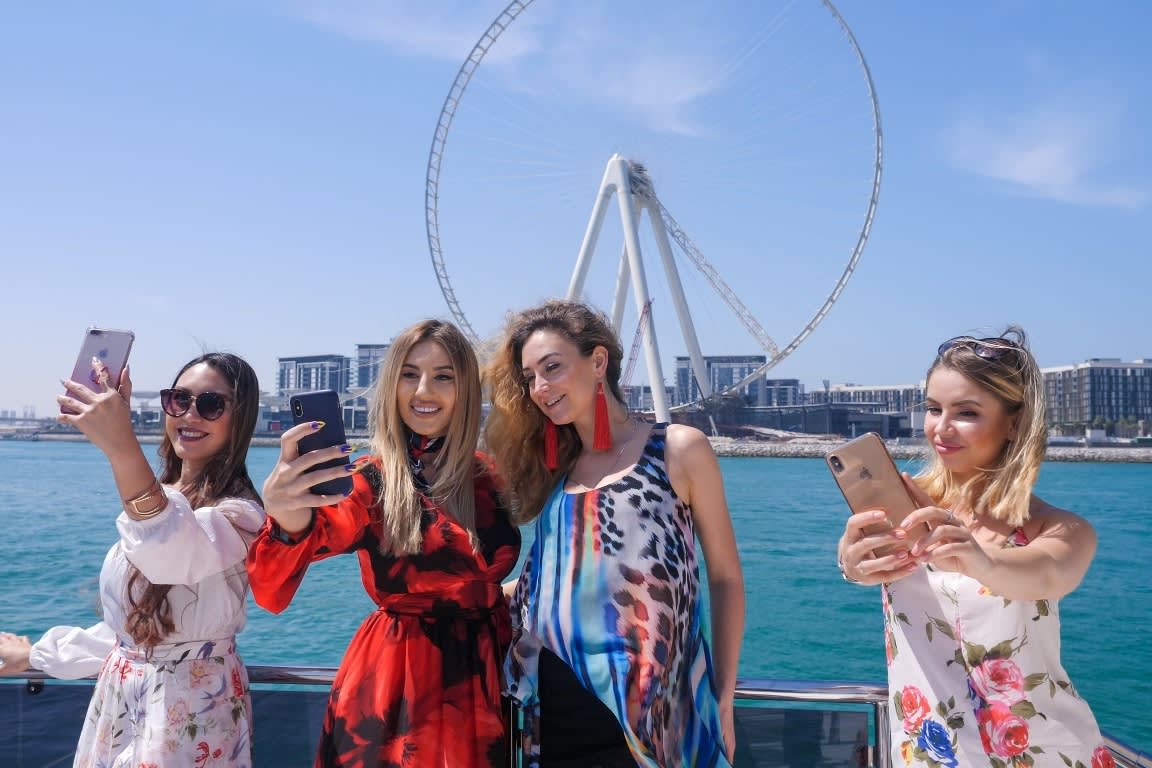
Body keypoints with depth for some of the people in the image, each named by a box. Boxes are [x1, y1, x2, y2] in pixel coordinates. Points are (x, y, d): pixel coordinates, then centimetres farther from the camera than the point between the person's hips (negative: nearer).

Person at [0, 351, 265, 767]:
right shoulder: (159, 497, 7)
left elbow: (176, 555, -43)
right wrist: (39, 654, 24)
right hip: (119, 700, 8)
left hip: (190, 710, -7)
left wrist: (123, 449, -53)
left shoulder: (238, 513, -19)